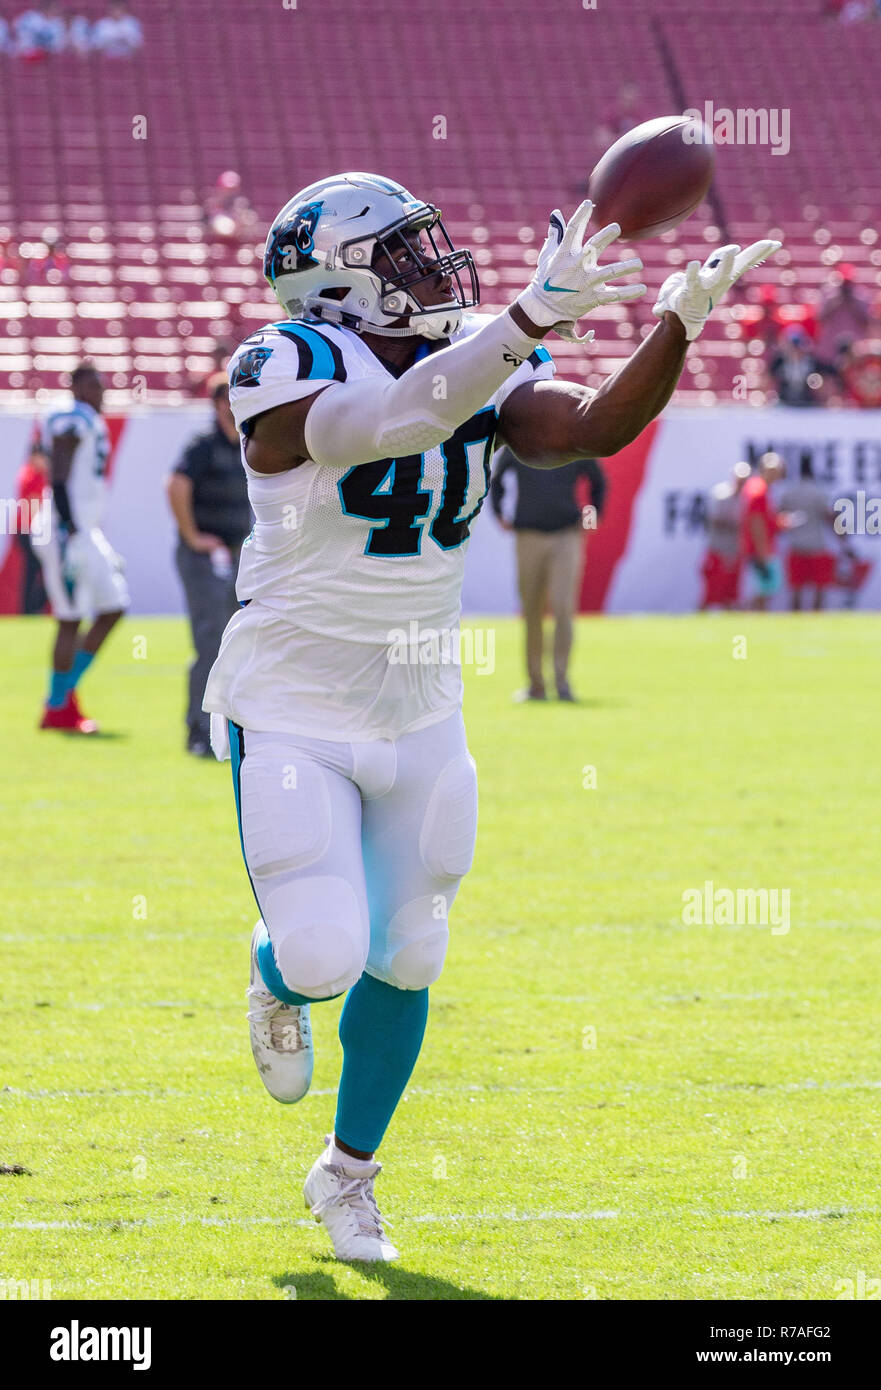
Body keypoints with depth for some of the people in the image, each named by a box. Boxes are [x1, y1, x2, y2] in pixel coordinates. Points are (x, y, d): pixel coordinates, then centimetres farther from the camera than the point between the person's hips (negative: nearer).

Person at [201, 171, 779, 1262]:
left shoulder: (484, 369, -2)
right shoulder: (285, 373, -18)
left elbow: (594, 427, -18)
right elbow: (397, 419, -36)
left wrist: (680, 322, -33)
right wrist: (534, 315, -44)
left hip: (417, 715, 5)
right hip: (291, 715, -5)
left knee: (402, 963, 9)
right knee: (324, 955, -13)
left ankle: (348, 1173, 31)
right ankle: (277, 981, 27)